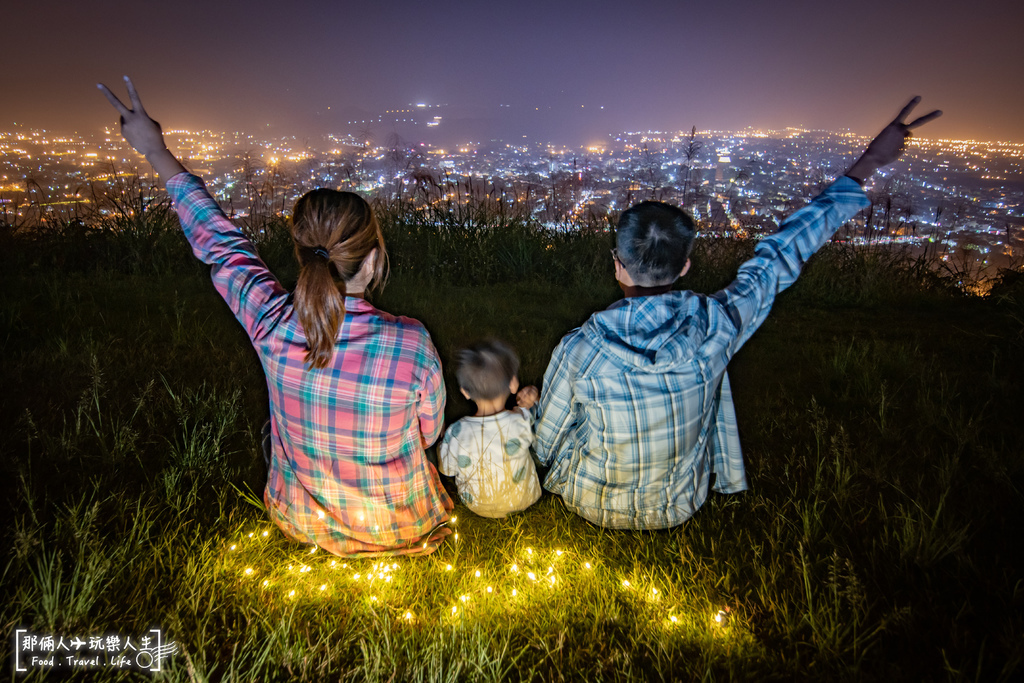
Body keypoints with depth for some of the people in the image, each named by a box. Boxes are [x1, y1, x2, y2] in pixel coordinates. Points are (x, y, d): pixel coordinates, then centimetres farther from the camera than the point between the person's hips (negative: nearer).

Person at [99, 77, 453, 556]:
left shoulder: (272, 325, -25)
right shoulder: (412, 344, -32)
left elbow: (220, 244, -7)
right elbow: (429, 432, -12)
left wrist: (156, 151, 8)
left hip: (302, 518, 2)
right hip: (396, 528, -2)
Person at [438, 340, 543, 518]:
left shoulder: (457, 433, -30)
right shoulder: (523, 421, -31)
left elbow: (447, 469, -9)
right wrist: (526, 406, 3)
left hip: (477, 506, 1)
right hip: (524, 501, 0)